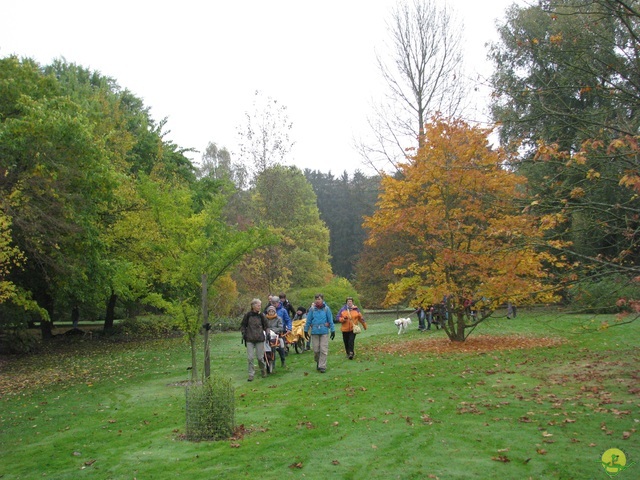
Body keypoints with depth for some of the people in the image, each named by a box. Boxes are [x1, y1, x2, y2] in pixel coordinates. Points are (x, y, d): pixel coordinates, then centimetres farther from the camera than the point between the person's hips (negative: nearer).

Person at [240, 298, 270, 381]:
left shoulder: (261, 315, 1)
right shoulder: (247, 315, -1)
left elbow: (266, 326, 10)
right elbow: (242, 325, 11)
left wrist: (267, 333, -5)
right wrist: (243, 333, -2)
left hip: (260, 339, 0)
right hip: (249, 340, 0)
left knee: (260, 357, 2)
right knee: (250, 358, -4)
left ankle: (263, 369, 30)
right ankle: (251, 374, 7)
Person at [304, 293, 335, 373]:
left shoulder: (326, 308, -1)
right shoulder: (312, 309, 2)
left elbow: (330, 320, 3)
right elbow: (308, 320, 8)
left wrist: (333, 330, 3)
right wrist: (306, 330, 10)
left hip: (324, 332, -1)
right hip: (314, 332, 1)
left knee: (324, 350, -4)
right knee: (316, 350, 7)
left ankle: (322, 366, 2)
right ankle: (318, 362, 31)